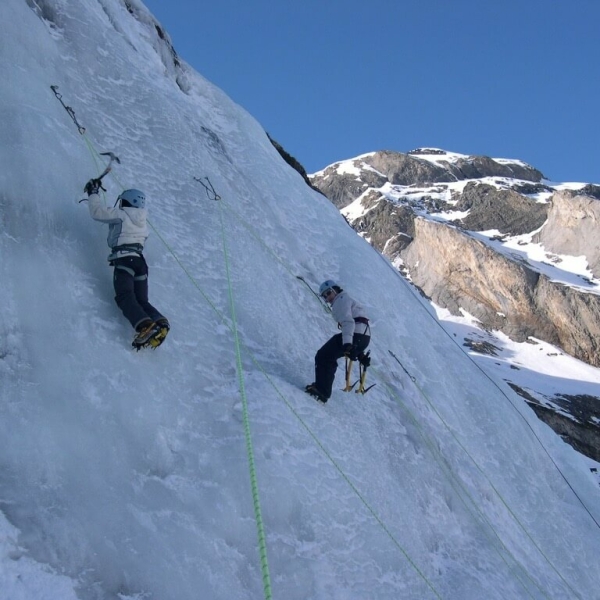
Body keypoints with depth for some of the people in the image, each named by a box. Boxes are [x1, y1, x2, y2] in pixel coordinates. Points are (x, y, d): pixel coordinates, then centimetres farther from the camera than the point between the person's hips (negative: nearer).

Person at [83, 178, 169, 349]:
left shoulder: (121, 215, 5)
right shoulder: (142, 221, 26)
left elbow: (97, 212, 2)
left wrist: (93, 192, 17)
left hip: (125, 259, -7)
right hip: (140, 260, 7)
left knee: (125, 297, -20)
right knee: (141, 301, 7)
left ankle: (145, 326, -44)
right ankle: (159, 322, -21)